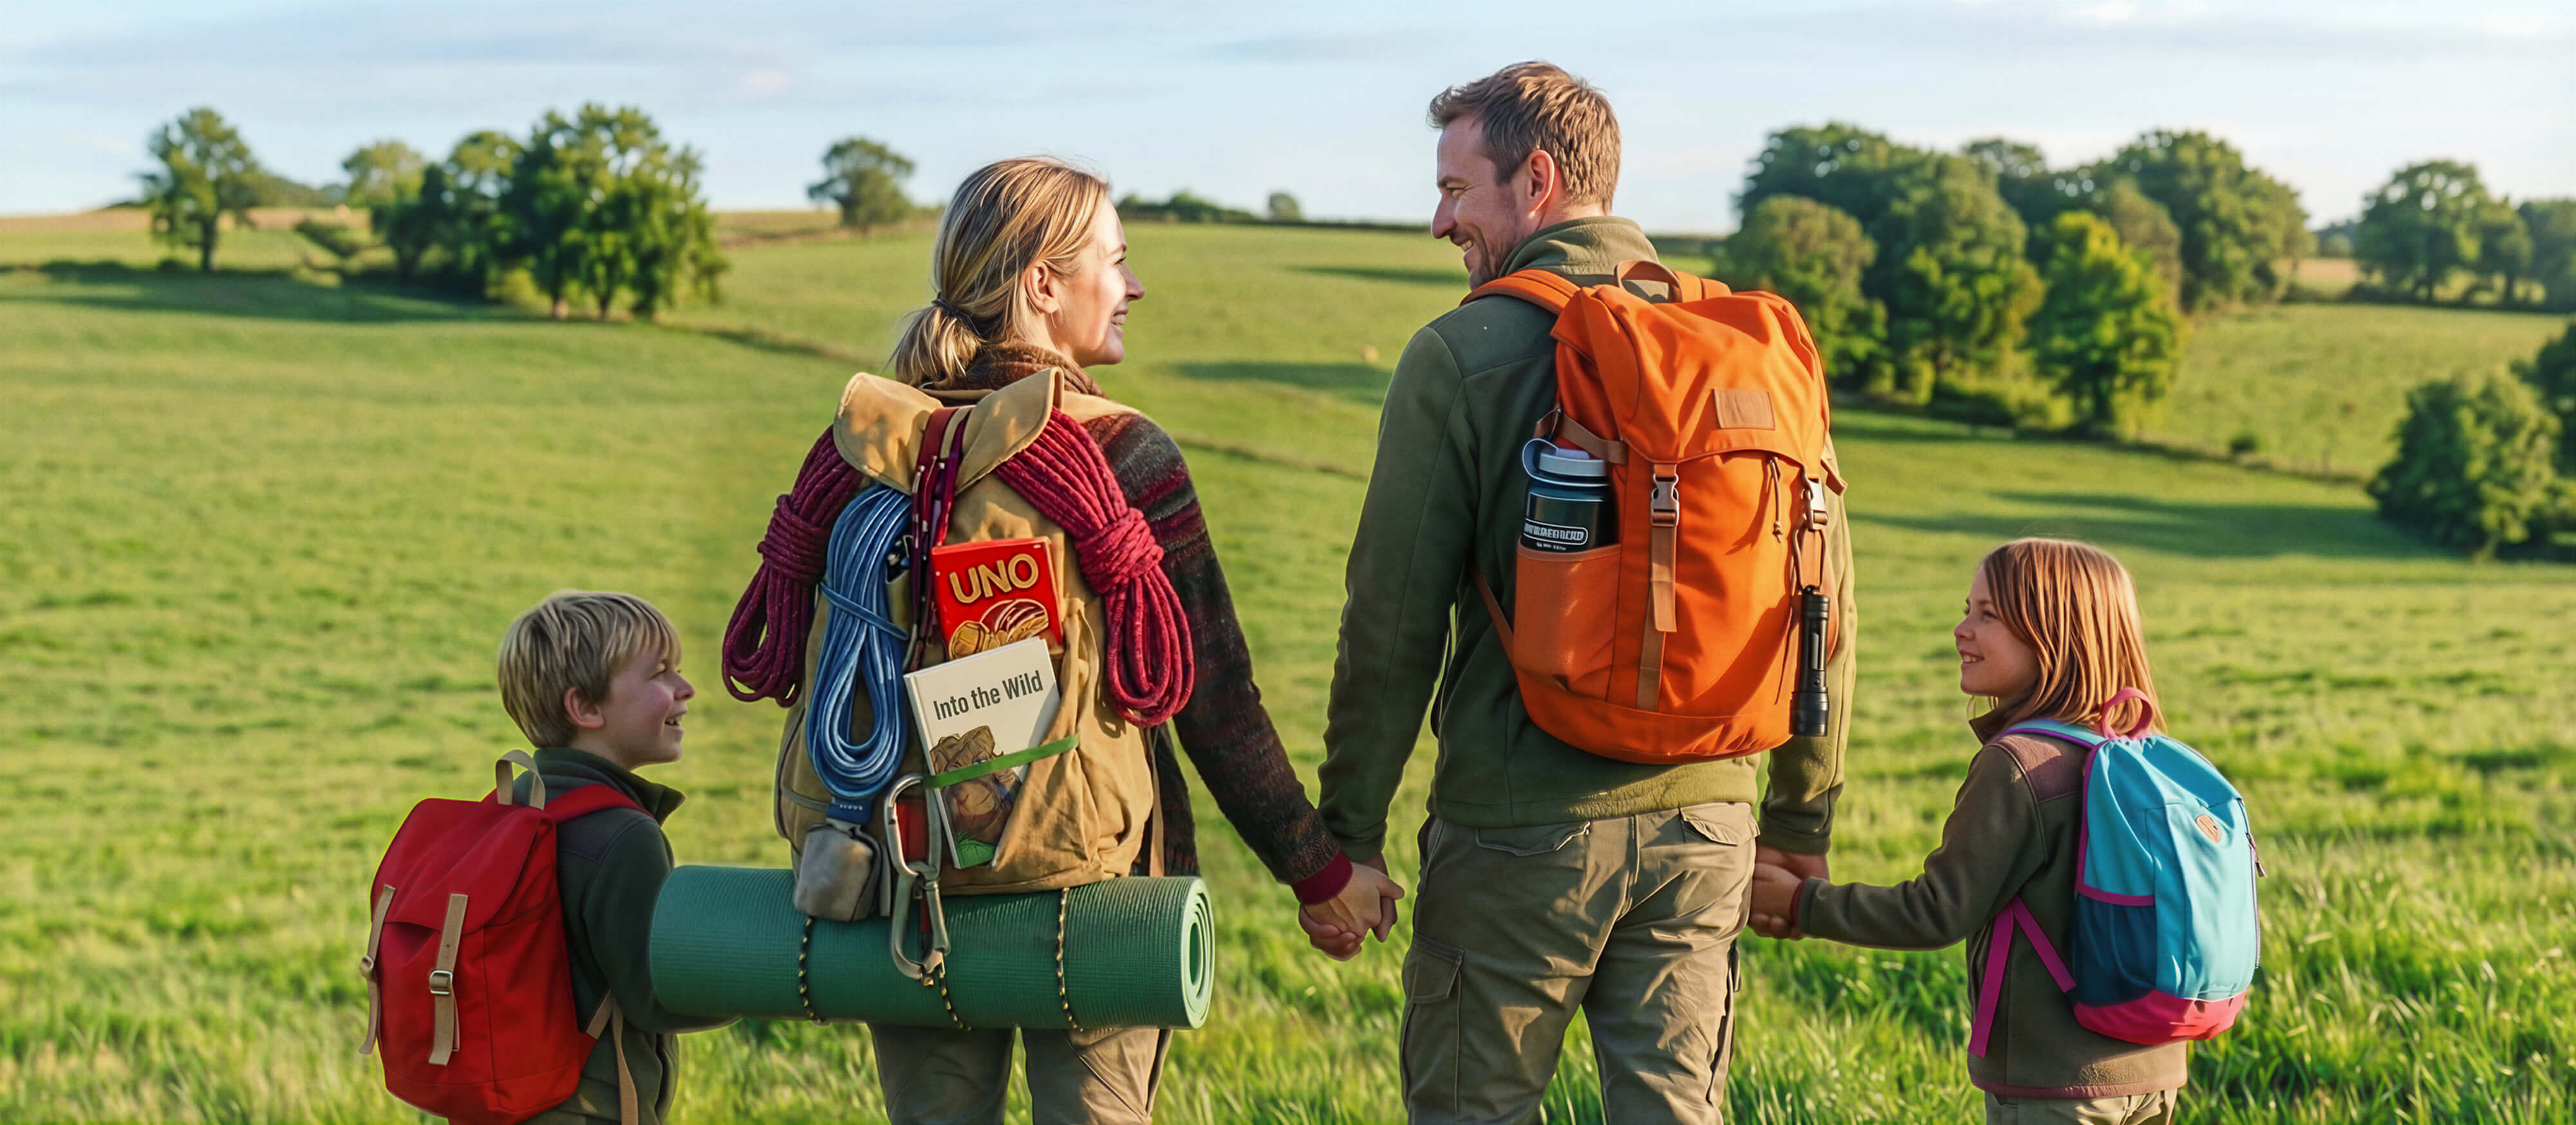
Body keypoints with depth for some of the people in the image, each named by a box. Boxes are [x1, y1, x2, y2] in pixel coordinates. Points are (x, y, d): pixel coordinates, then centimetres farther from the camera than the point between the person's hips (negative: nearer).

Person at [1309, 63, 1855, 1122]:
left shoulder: (1461, 353, -9)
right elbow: (1822, 594, 8)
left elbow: (1394, 619, -10)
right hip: (1704, 816, 5)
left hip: (1520, 832, -4)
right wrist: (1803, 819, 17)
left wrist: (1347, 833, -1)